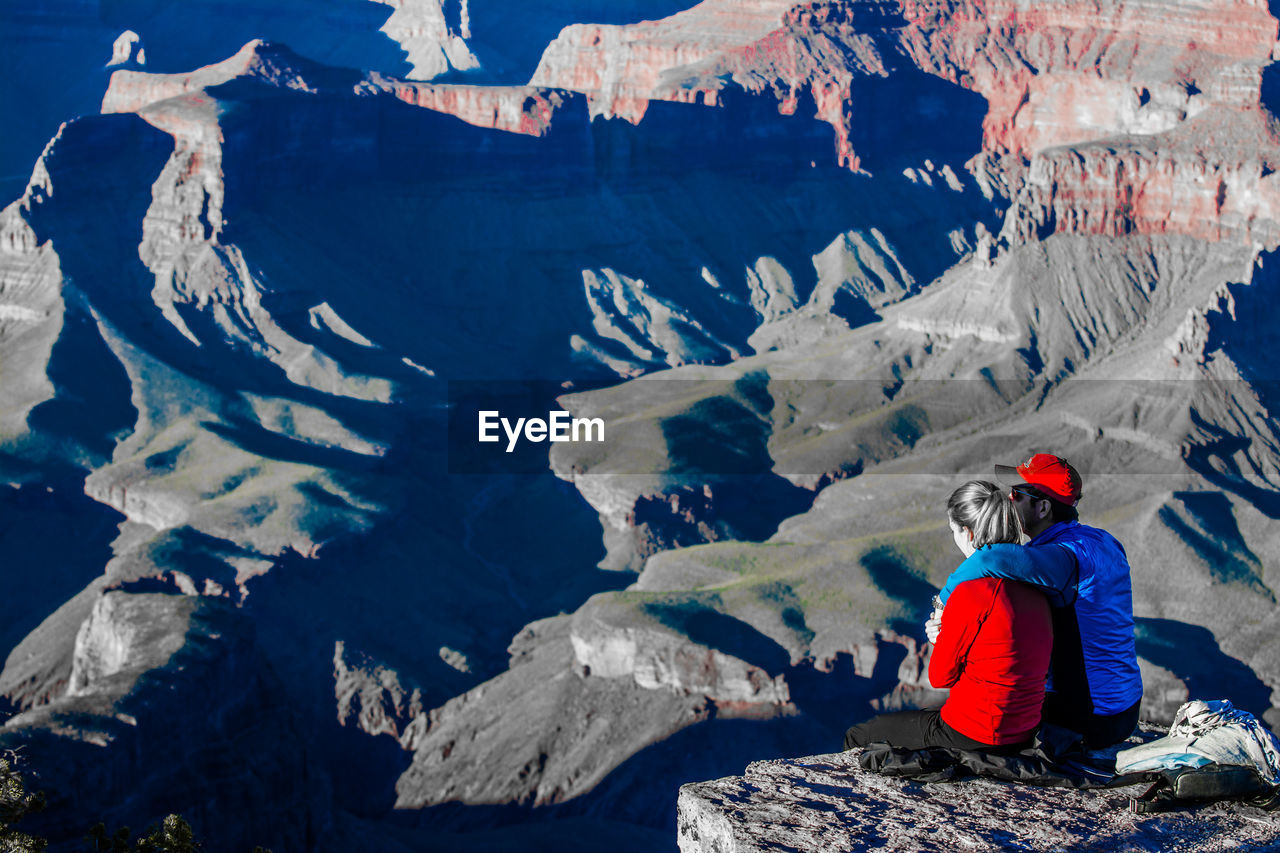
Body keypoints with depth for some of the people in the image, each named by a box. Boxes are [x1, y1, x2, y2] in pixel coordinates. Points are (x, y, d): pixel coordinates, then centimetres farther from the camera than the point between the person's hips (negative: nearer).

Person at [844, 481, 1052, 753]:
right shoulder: (1035, 588, 1)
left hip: (973, 738, -8)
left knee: (856, 737, 13)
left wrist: (942, 632, 6)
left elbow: (940, 677, -12)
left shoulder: (972, 591, -23)